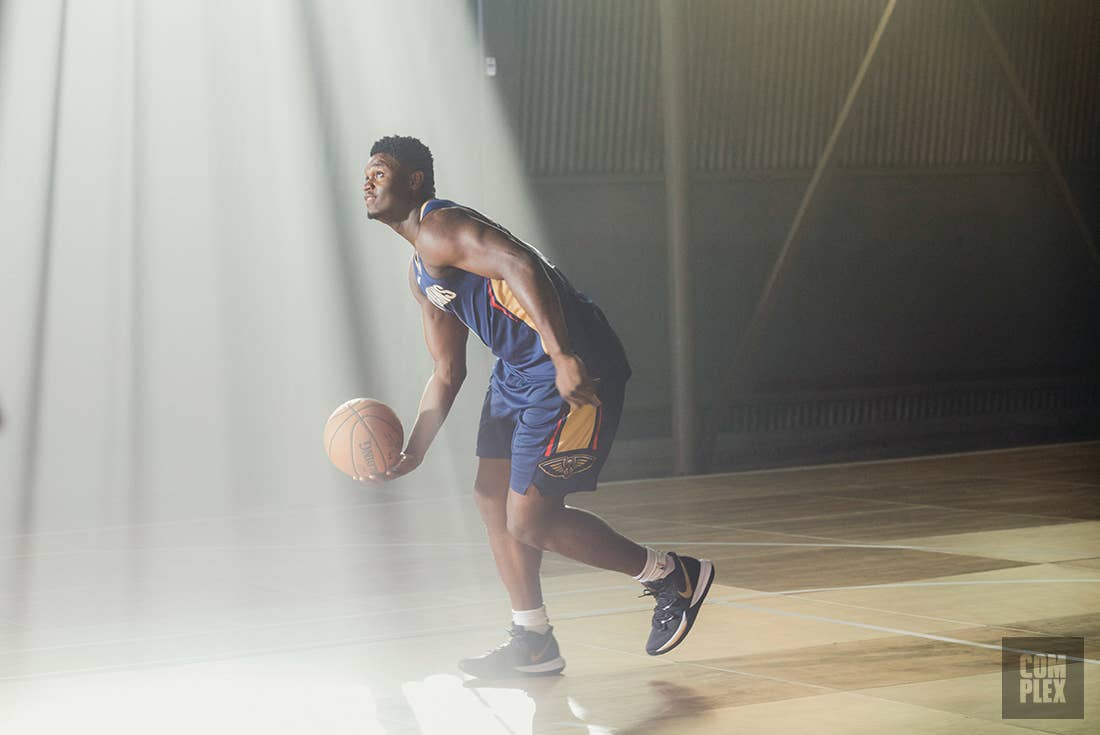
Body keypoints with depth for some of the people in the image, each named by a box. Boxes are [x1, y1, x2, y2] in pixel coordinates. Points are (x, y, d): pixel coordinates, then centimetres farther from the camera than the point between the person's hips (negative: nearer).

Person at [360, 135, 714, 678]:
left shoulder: (439, 229, -13)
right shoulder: (420, 273, 20)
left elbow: (521, 265, -30)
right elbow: (447, 374, 25)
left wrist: (563, 357, -38)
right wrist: (411, 455, 15)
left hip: (573, 373, -11)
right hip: (518, 370, 11)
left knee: (529, 522, -8)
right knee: (491, 498, 13)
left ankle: (673, 576, 8)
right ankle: (532, 644, 23)